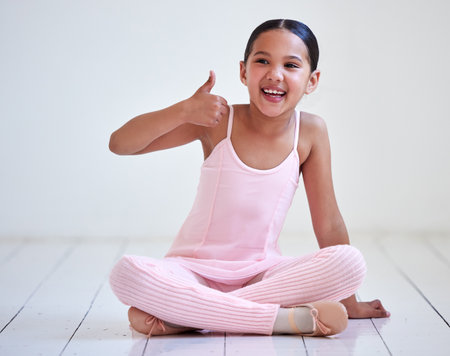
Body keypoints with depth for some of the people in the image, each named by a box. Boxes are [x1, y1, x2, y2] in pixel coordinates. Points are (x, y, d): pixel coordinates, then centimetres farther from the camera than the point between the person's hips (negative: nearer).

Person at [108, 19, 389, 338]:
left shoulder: (310, 131, -6)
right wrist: (184, 110, -24)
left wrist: (348, 302, 4)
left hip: (262, 273, 2)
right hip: (196, 270, -2)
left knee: (352, 263, -24)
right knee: (127, 273, -31)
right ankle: (288, 318, -30)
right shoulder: (218, 120, -10)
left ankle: (181, 316, -25)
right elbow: (119, 144, -10)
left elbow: (328, 222, 0)